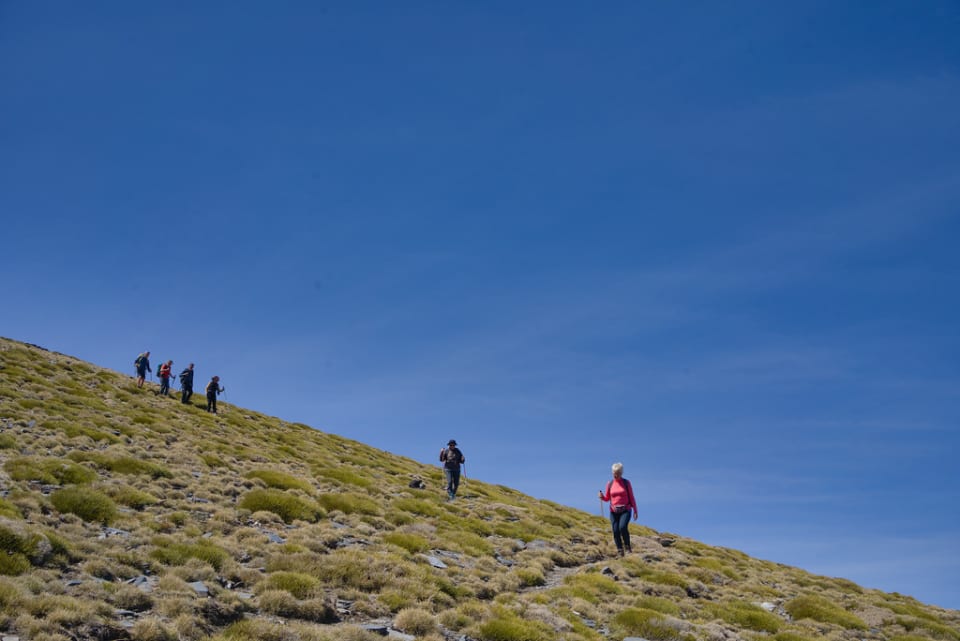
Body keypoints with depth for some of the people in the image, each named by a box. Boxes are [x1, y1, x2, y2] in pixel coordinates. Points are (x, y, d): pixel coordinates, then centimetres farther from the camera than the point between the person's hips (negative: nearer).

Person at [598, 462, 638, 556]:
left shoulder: (626, 483, 2)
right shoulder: (610, 484, 8)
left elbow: (631, 498, 3)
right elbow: (607, 498, 15)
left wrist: (635, 511, -1)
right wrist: (602, 497, -8)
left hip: (625, 510, -3)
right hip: (614, 511, 3)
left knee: (623, 527, -24)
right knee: (616, 531, -5)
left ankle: (627, 545, -4)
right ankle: (620, 551, 6)